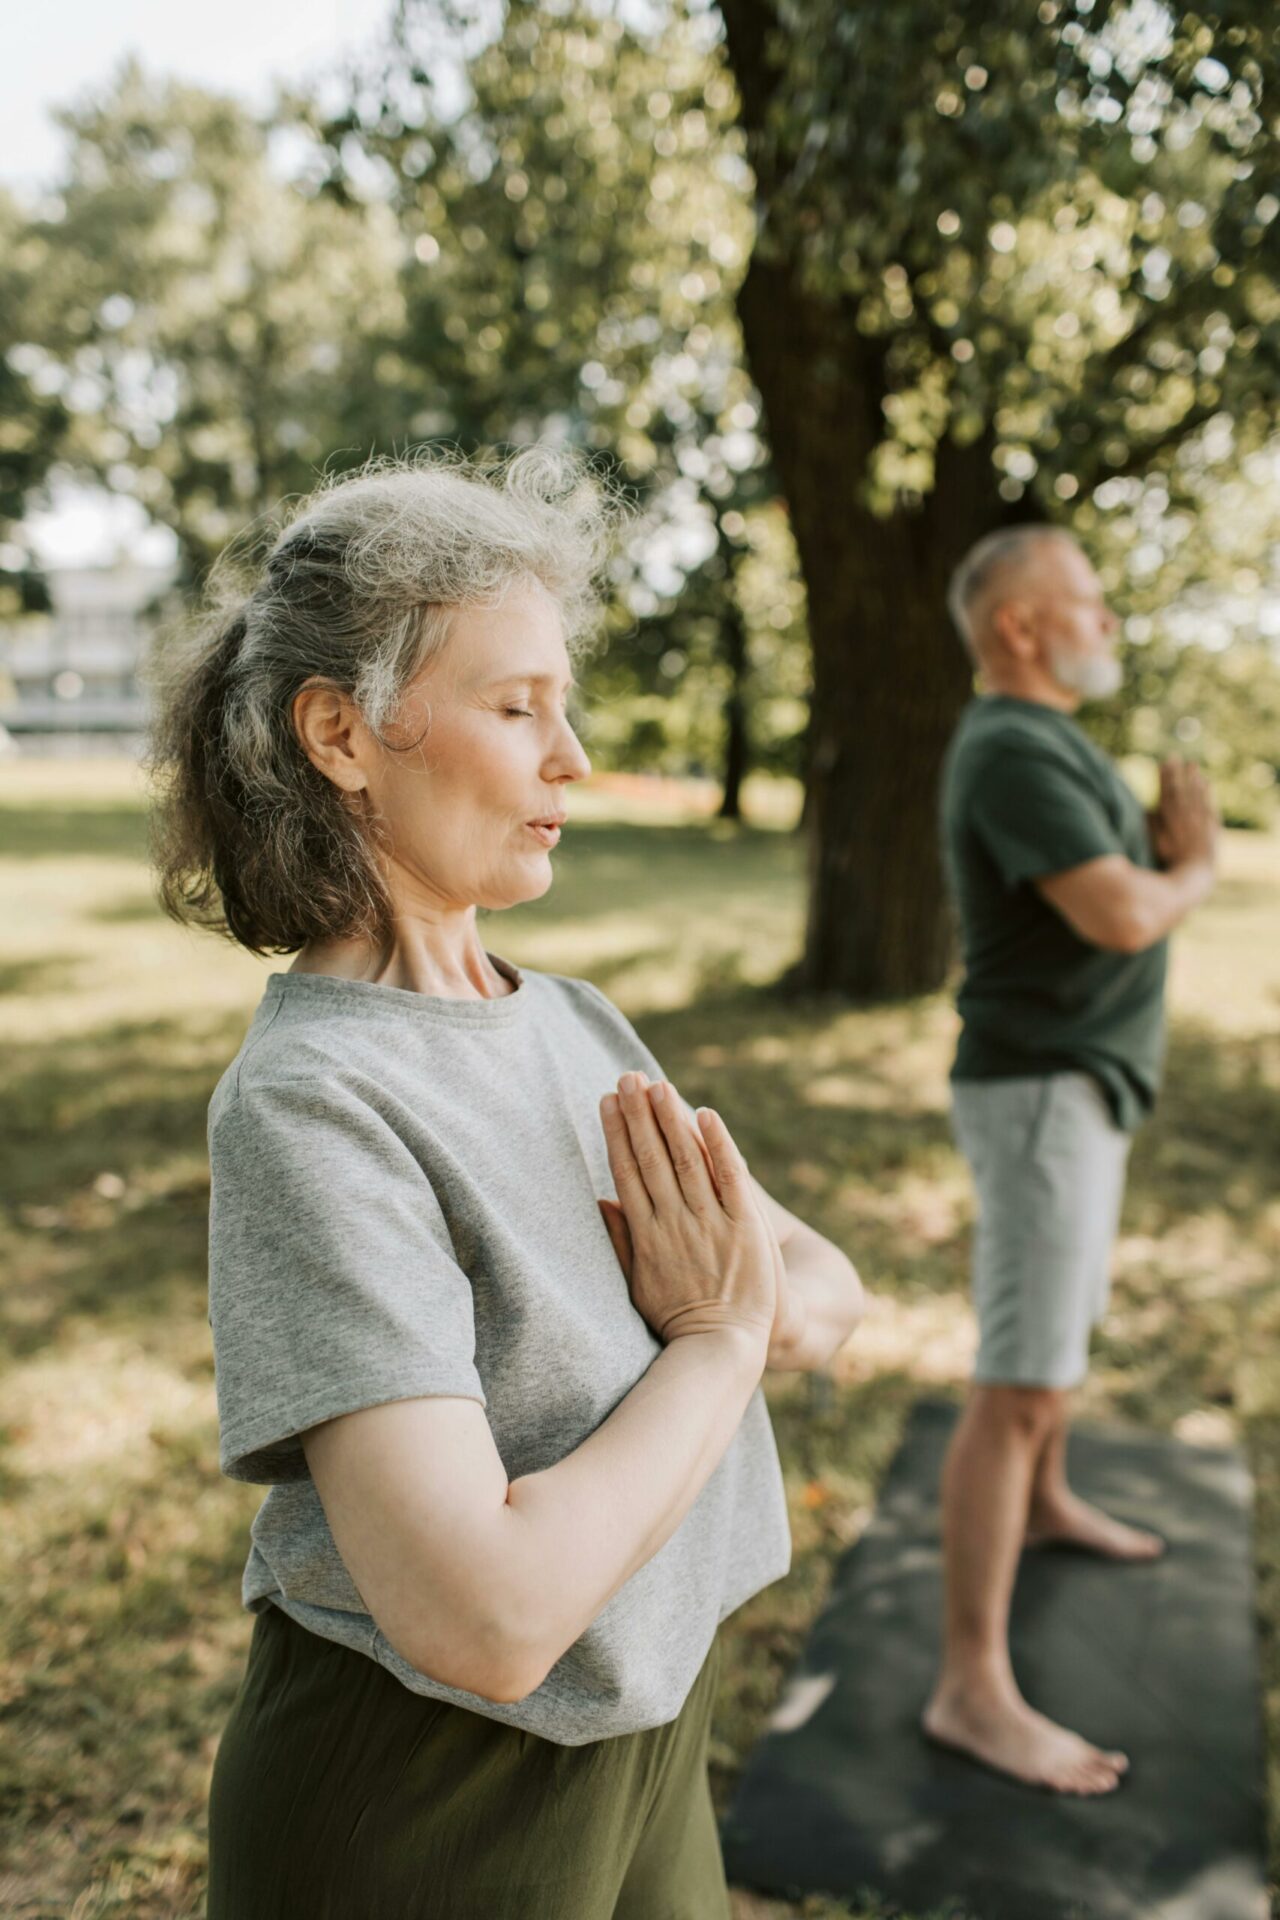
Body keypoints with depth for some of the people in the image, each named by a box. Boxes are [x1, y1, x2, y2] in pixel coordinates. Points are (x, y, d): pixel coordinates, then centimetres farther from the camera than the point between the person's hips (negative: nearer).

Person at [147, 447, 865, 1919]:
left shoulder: (569, 1020, -2)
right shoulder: (307, 1102, -25)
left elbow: (828, 1285, 2)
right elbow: (482, 1619, -31)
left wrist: (756, 1304, -20)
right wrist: (717, 1333, -19)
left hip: (644, 1729, 7)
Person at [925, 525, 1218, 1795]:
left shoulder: (1048, 746, 14)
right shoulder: (1012, 753, -20)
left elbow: (1147, 869, 15)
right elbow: (1126, 917, -27)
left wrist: (1176, 839, -5)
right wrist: (1192, 868, -7)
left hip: (1081, 1083, 11)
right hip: (1042, 1094, -11)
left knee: (1065, 1320, 27)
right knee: (1020, 1387, -10)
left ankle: (1045, 1504, 49)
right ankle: (973, 1690, -4)